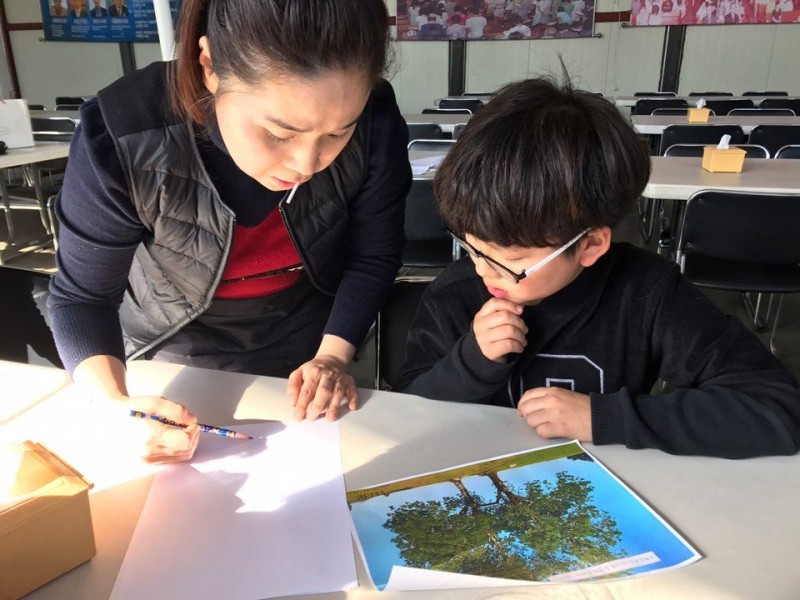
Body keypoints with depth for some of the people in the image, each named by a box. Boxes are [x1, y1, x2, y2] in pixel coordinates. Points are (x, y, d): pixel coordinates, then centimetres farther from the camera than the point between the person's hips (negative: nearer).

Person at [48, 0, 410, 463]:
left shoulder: (375, 125, -27)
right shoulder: (121, 139, -32)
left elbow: (374, 257, -11)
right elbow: (82, 296, -20)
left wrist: (333, 356, -19)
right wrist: (113, 406, -36)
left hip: (308, 335, 2)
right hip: (174, 344, 0)